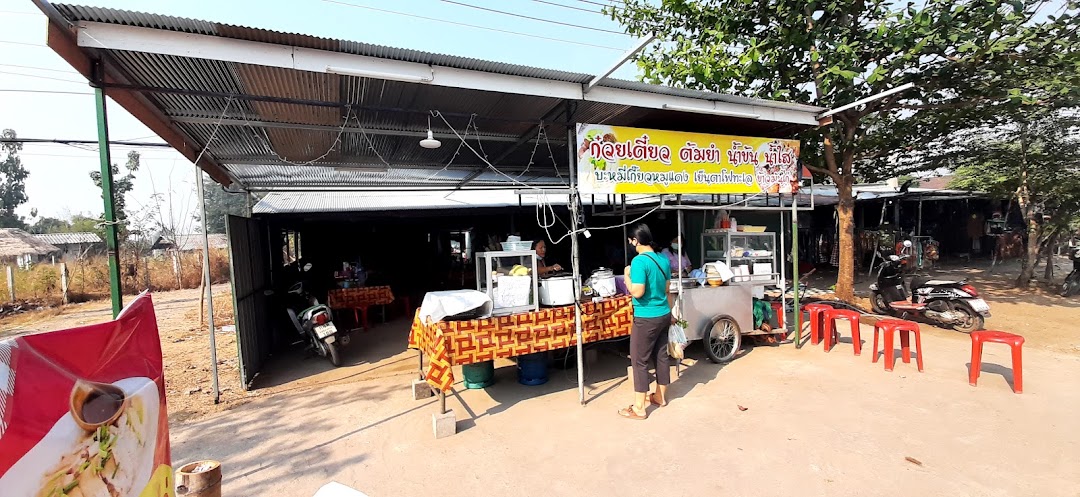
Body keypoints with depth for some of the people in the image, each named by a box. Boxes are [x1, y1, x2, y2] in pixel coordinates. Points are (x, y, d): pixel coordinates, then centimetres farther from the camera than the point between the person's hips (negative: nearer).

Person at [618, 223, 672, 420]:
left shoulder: (639, 261, -20)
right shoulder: (664, 259, 5)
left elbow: (637, 292, -24)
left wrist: (627, 276, -8)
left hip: (646, 318, -8)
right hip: (664, 314, 8)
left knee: (639, 361, 1)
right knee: (662, 356, 18)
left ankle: (639, 408, 9)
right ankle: (660, 396, 35)